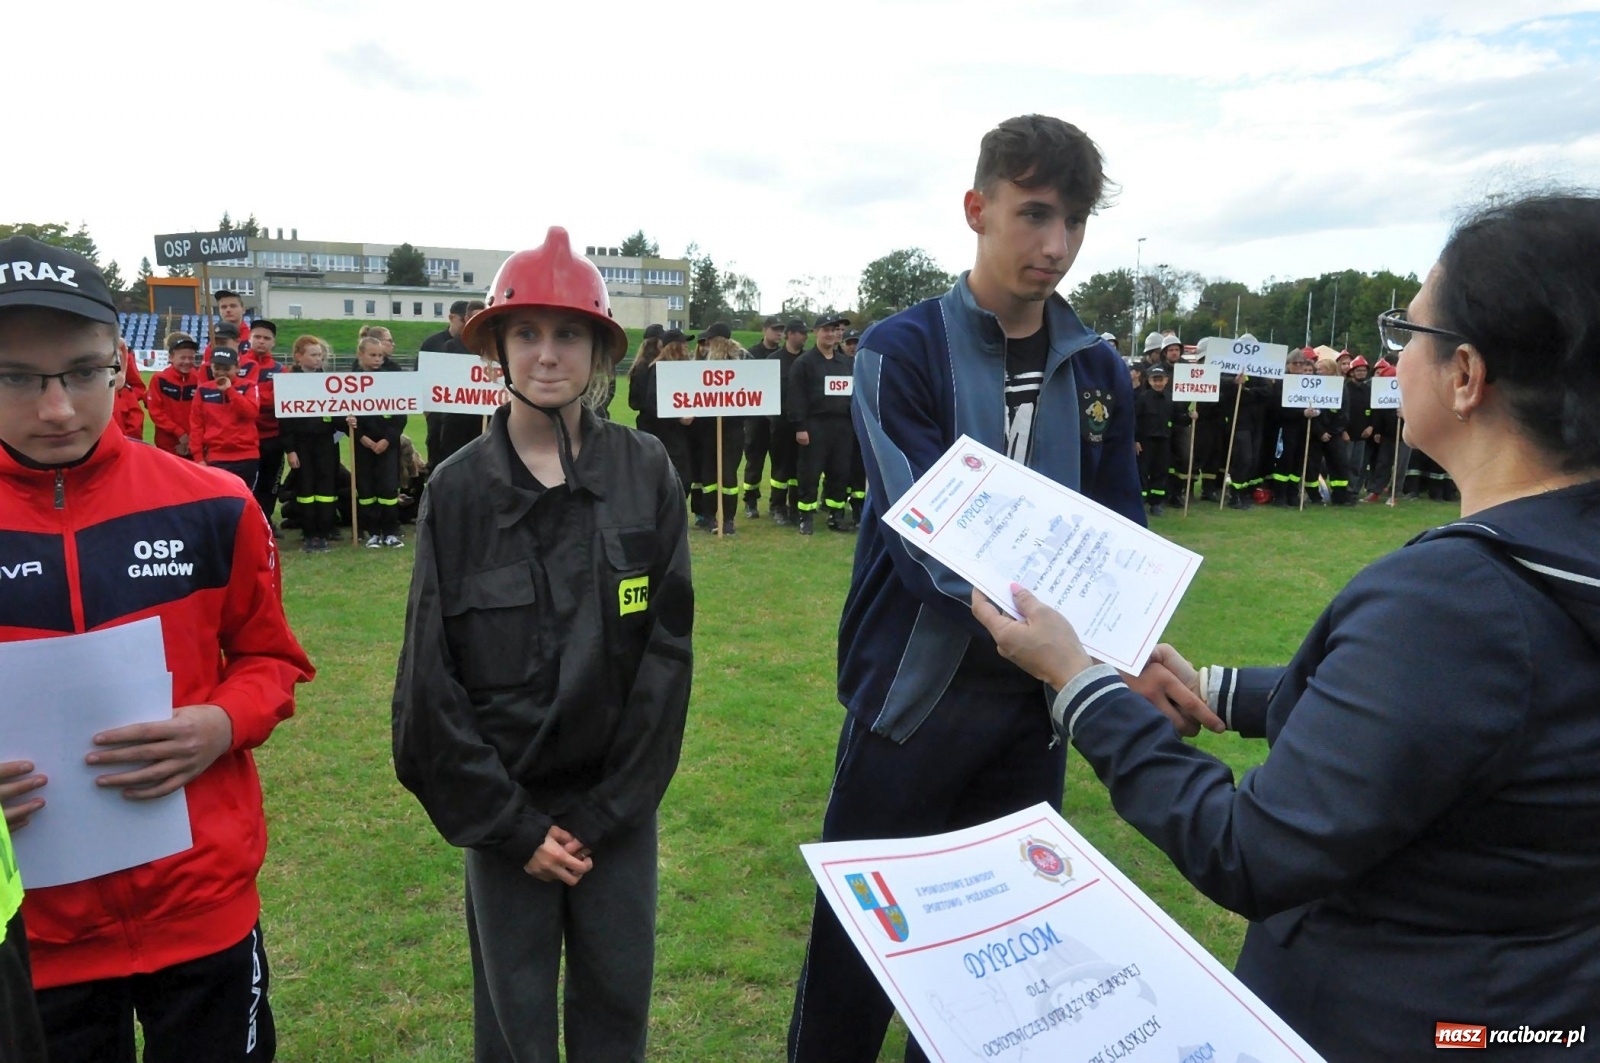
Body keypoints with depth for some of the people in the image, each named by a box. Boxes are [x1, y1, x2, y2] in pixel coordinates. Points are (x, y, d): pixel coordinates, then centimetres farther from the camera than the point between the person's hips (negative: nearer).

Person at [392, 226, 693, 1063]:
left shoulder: (646, 474, -6)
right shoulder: (459, 489, -6)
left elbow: (667, 650, -6)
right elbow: (432, 676, -5)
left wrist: (605, 812, -7)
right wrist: (510, 824, -7)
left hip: (619, 801, 1)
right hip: (506, 803, 0)